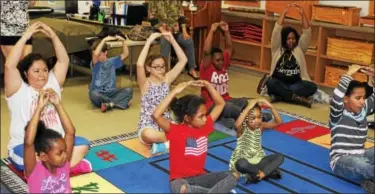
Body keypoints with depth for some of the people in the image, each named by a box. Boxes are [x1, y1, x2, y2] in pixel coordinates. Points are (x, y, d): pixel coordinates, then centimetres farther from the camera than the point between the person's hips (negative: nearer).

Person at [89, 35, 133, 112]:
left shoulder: (112, 61, 7)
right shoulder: (95, 63, -5)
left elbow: (125, 54, 2)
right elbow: (95, 54, -27)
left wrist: (123, 41, -10)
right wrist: (104, 40, -26)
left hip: (111, 92, 3)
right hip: (98, 93, -3)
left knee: (129, 90, -22)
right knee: (93, 94, -39)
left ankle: (109, 104, -29)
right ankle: (121, 102, -29)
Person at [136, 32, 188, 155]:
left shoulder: (167, 79, 4)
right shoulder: (145, 83, -8)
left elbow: (183, 60, -2)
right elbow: (139, 65, -30)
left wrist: (172, 40, -11)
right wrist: (149, 41, -28)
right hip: (148, 126, -4)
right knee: (149, 135, -42)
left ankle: (163, 144, -13)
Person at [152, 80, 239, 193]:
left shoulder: (204, 126, 1)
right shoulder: (175, 130, -16)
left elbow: (220, 103, 8)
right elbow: (156, 115, -34)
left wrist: (208, 85, -7)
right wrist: (175, 92, -34)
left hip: (200, 176, 5)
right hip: (180, 179, -5)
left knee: (233, 176, -16)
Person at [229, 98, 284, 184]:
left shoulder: (261, 126, -4)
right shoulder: (242, 128, -17)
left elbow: (279, 122, -14)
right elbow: (237, 124, -44)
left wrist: (271, 107, -25)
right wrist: (248, 107, -43)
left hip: (257, 159, 5)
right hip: (243, 160, -5)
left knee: (279, 157, -14)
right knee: (241, 164, -40)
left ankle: (256, 174, -24)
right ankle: (268, 172, -21)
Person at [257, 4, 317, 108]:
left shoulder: (299, 49, 9)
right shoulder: (277, 49, 6)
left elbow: (307, 32, -2)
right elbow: (277, 30, -5)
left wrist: (302, 13, -11)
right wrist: (284, 12, -10)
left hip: (296, 83, 2)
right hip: (279, 83, -1)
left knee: (312, 87, -28)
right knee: (270, 83, -35)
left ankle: (279, 95, -33)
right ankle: (299, 98, -37)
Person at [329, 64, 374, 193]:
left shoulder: (363, 109, 9)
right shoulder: (338, 114, -11)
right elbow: (336, 98, -32)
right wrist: (348, 74, -28)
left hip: (360, 156, 8)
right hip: (341, 160, -7)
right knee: (359, 164, -41)